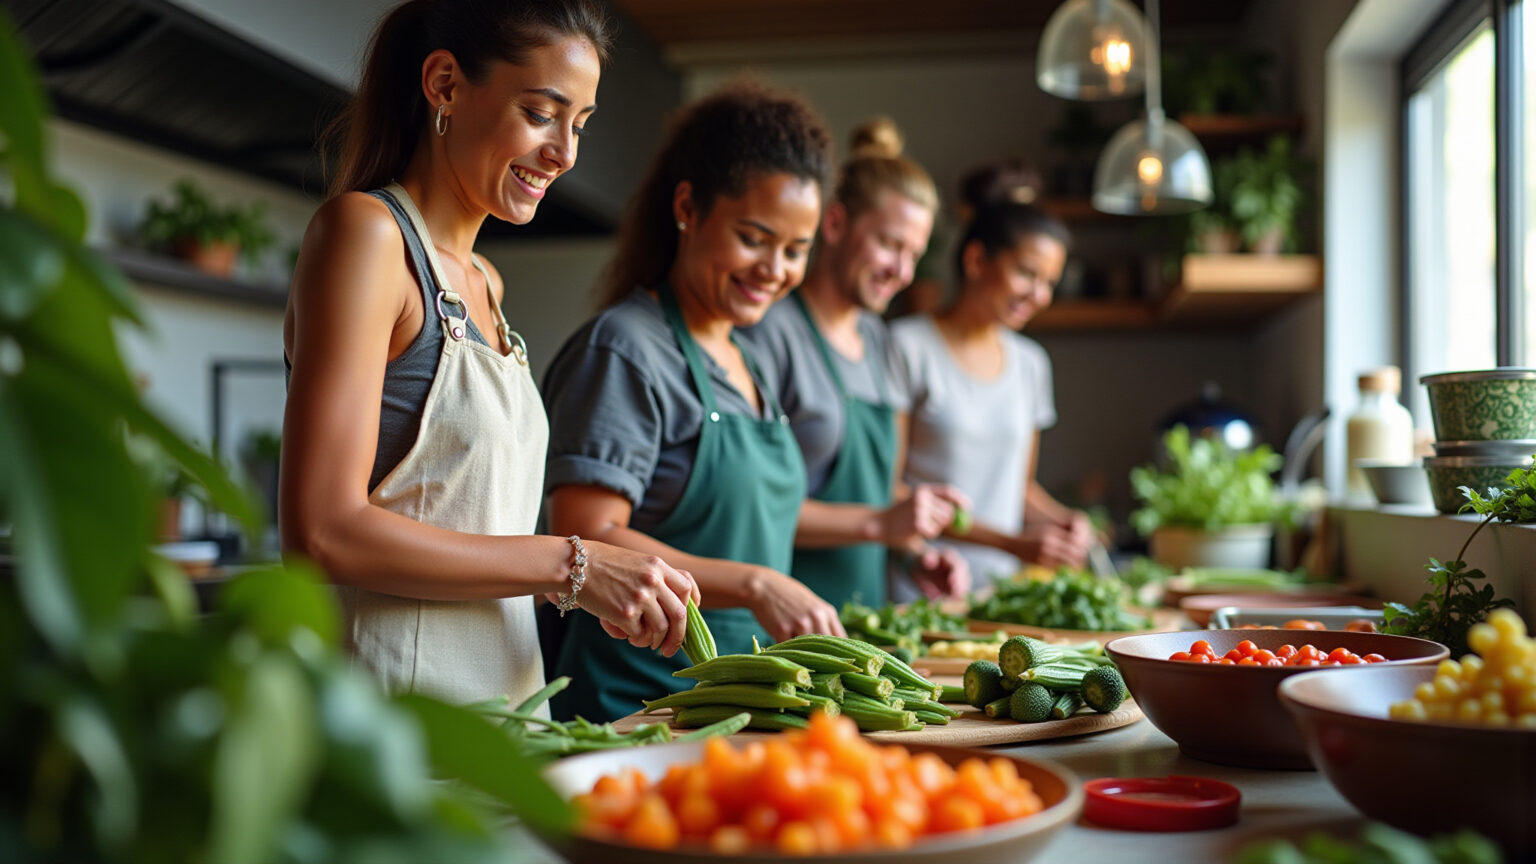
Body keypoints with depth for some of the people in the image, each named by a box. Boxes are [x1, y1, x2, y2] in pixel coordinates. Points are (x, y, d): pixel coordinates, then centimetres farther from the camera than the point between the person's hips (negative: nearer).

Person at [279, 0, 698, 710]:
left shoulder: (484, 284, 15)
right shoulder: (365, 232, -11)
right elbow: (321, 532, -19)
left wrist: (607, 586, 1)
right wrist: (569, 564, -17)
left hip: (503, 693, 8)